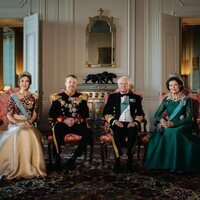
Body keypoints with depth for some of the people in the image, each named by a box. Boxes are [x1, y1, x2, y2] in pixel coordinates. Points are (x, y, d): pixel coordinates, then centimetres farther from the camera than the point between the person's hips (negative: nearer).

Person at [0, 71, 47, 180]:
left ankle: (31, 168, -24)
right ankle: (17, 168, -26)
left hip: (29, 124, 1)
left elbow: (35, 115, 7)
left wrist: (29, 122, -14)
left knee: (31, 135, -34)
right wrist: (18, 123, -16)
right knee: (21, 134, -35)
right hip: (15, 124, -1)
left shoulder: (34, 97, 9)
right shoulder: (13, 96, 6)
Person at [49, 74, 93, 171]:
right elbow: (52, 114, 3)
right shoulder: (57, 97, 11)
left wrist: (76, 120, -13)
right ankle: (58, 157, -22)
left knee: (88, 132, -28)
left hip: (78, 124, 1)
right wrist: (64, 120, -14)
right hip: (62, 124, -1)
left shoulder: (82, 97, 14)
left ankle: (73, 158, -22)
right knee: (56, 129, -36)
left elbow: (85, 114, 7)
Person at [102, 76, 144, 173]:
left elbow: (140, 113, 12)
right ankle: (118, 160, -24)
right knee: (116, 133, -35)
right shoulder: (112, 96, 16)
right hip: (117, 123, 0)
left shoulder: (135, 97, 17)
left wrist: (135, 122, -7)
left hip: (131, 124, 1)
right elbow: (106, 112, 9)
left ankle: (129, 161, -22)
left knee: (133, 133, -34)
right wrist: (114, 121, -7)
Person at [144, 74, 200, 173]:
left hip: (182, 127, -2)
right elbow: (157, 115, 6)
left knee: (174, 133, -31)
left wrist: (173, 123, -19)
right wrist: (162, 120, -18)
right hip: (168, 126, 3)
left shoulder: (186, 100, -1)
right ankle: (166, 163, -9)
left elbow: (189, 118, -8)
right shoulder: (166, 100, 6)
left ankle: (177, 165, -16)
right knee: (157, 137, -24)